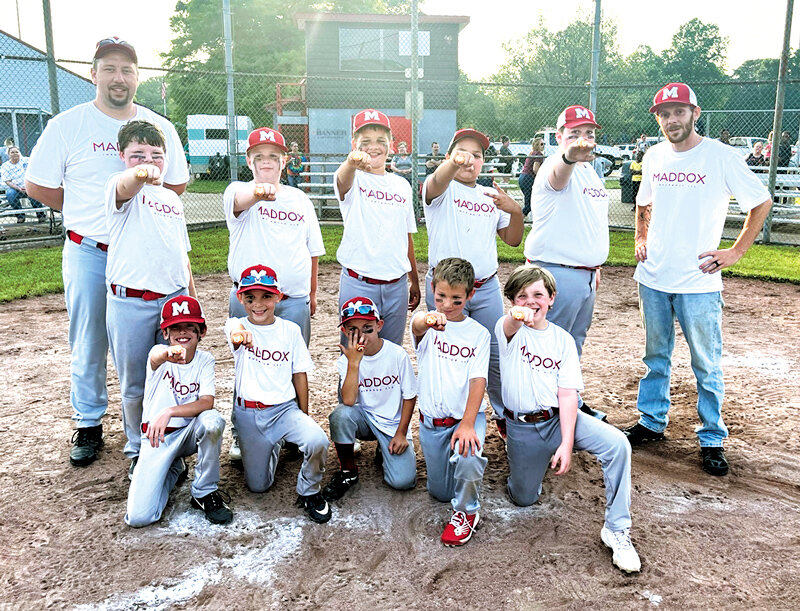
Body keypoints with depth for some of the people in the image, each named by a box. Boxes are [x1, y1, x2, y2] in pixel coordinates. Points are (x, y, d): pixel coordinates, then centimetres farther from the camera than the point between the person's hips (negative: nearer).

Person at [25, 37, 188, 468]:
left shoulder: (160, 127, 5)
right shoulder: (66, 125, -2)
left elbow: (176, 183, 15)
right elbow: (37, 186, 4)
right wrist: (86, 212, 5)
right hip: (88, 254, -1)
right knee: (88, 346, 7)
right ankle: (89, 426, 24)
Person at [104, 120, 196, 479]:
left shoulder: (173, 200, 15)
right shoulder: (119, 188, -3)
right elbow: (125, 186, -31)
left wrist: (192, 299, 20)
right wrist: (139, 174, -54)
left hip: (175, 300, 5)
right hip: (130, 304, -4)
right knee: (135, 385, 8)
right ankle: (138, 450, 26)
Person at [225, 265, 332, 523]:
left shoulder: (290, 330, 0)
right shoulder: (237, 325, -6)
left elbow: (300, 375, 5)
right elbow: (235, 329, -33)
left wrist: (303, 417, 3)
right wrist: (239, 334, -58)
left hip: (285, 408, 0)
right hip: (248, 412, 0)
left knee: (317, 441, -30)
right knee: (258, 485, 7)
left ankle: (309, 492, 0)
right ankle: (275, 444, 38)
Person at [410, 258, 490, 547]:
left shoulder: (478, 333, -3)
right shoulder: (426, 323, -6)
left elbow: (478, 380, -10)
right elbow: (416, 326, -32)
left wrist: (467, 424, -24)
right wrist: (428, 319, -59)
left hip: (467, 415, -1)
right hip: (432, 421, 1)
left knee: (467, 458, -32)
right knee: (440, 492, 9)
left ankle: (466, 511, -2)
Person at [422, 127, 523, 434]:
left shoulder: (491, 197, 13)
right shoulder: (442, 190, -2)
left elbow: (512, 240, 13)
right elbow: (437, 182, -28)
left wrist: (516, 211, -8)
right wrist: (454, 163, -51)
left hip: (487, 287, 4)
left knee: (495, 354, 11)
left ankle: (506, 415, 31)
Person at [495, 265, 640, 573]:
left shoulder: (563, 339, 2)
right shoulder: (509, 330, -4)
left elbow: (567, 394, -5)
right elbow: (509, 327, -32)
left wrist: (566, 443, -17)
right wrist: (517, 316, -59)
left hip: (559, 418, 1)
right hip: (522, 427, -1)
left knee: (617, 444, -24)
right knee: (524, 498, 5)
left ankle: (617, 528, -11)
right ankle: (535, 462, 39)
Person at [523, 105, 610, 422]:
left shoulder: (590, 171, 15)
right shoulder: (557, 166, -13)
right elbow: (558, 174, -41)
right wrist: (569, 155, -63)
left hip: (586, 274, 9)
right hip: (557, 273, -9)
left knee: (574, 343, 21)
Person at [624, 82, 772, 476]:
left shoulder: (721, 157, -9)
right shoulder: (654, 156, 7)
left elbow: (761, 203, -3)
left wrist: (735, 252, -7)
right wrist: (640, 239, 11)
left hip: (699, 281, -4)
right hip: (653, 278, 5)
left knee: (706, 364, 3)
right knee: (655, 356, 16)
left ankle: (712, 439, 16)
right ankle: (651, 422, 30)